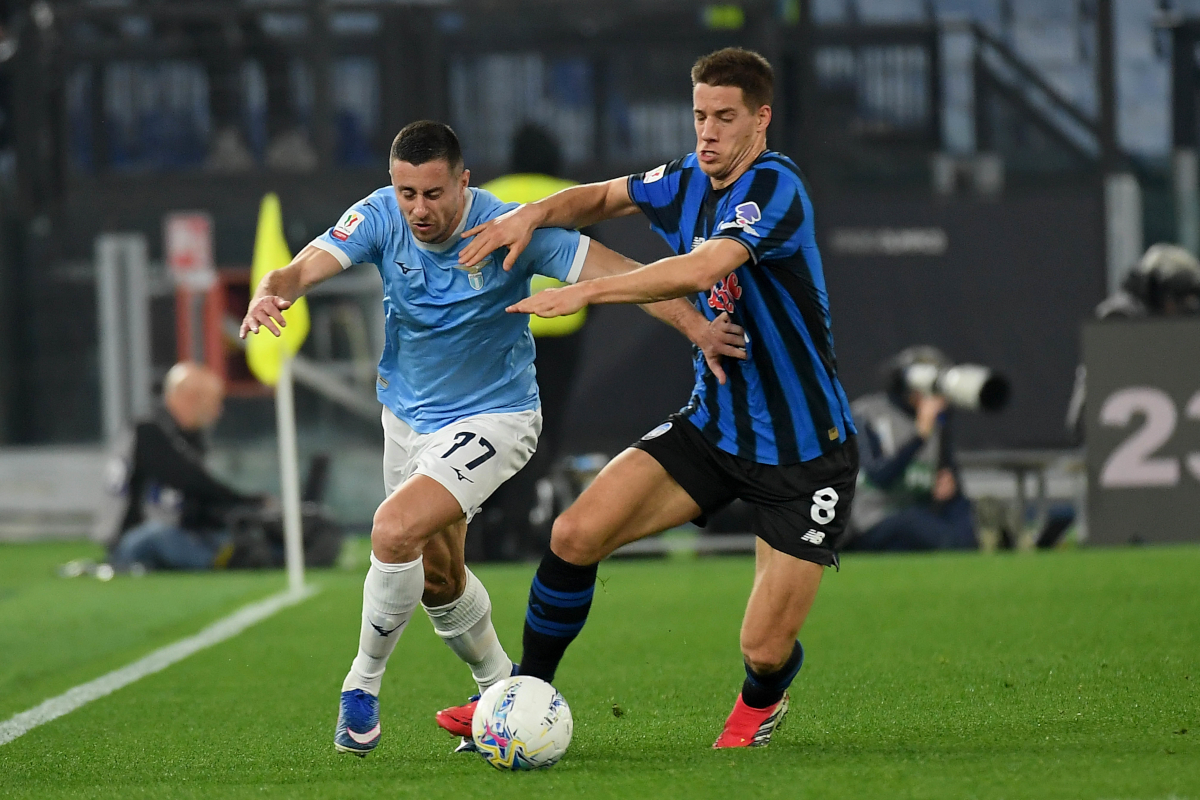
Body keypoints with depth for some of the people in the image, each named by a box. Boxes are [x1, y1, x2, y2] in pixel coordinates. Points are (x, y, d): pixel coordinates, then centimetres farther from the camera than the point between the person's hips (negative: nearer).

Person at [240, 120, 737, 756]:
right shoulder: (381, 217, -15)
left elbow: (618, 274, -25)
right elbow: (306, 268, -27)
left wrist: (695, 324, -37)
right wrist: (271, 292, -51)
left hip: (492, 418, -6)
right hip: (408, 414, 6)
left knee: (394, 532, -25)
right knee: (436, 575, 19)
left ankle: (362, 686, -5)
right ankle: (498, 685, 44)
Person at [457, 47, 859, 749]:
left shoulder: (774, 187, -22)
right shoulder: (687, 183, 2)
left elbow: (702, 269, -38)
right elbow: (603, 197, 22)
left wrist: (585, 293, -33)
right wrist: (534, 214, 2)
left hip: (805, 456, -6)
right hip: (713, 424, 6)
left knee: (765, 652, -6)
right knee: (576, 535, -11)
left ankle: (761, 700, 32)